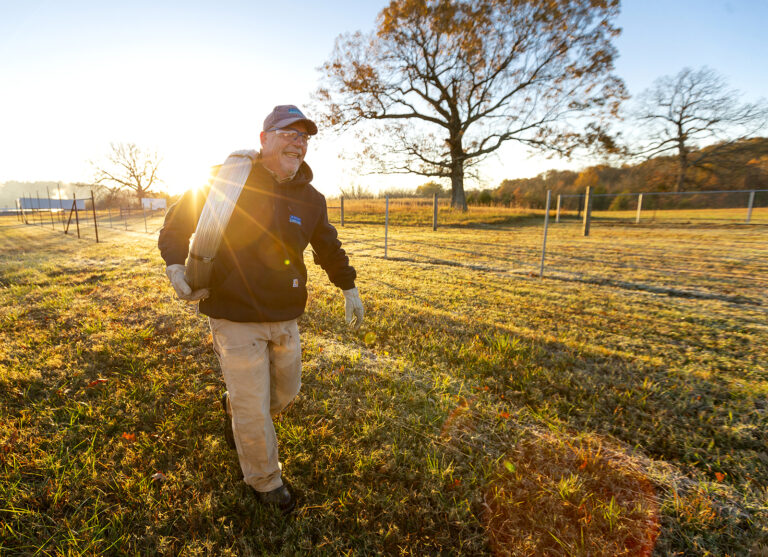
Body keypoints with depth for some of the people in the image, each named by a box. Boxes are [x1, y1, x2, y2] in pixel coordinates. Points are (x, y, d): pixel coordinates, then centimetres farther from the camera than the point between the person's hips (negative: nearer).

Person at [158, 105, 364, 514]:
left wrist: (349, 288, 23)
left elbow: (328, 247, 19)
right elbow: (178, 219, 3)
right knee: (253, 410, 5)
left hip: (285, 318, 5)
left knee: (286, 392, 20)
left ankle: (234, 409, 53)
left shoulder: (310, 199, 5)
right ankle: (265, 481, 33)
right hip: (236, 318, -5)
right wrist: (175, 265, -12)